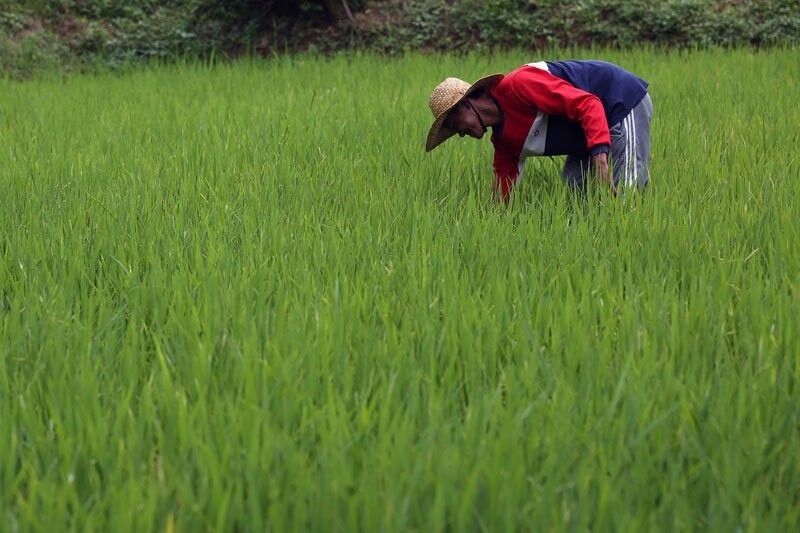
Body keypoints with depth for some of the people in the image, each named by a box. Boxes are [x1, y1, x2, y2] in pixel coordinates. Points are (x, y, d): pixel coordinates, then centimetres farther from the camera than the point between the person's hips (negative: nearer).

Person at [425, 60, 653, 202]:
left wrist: (600, 157, -38)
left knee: (626, 191, -15)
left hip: (625, 100, -10)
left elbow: (587, 104, -30)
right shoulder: (502, 138, 5)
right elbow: (504, 181, 10)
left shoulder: (517, 84, -25)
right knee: (573, 187, 8)